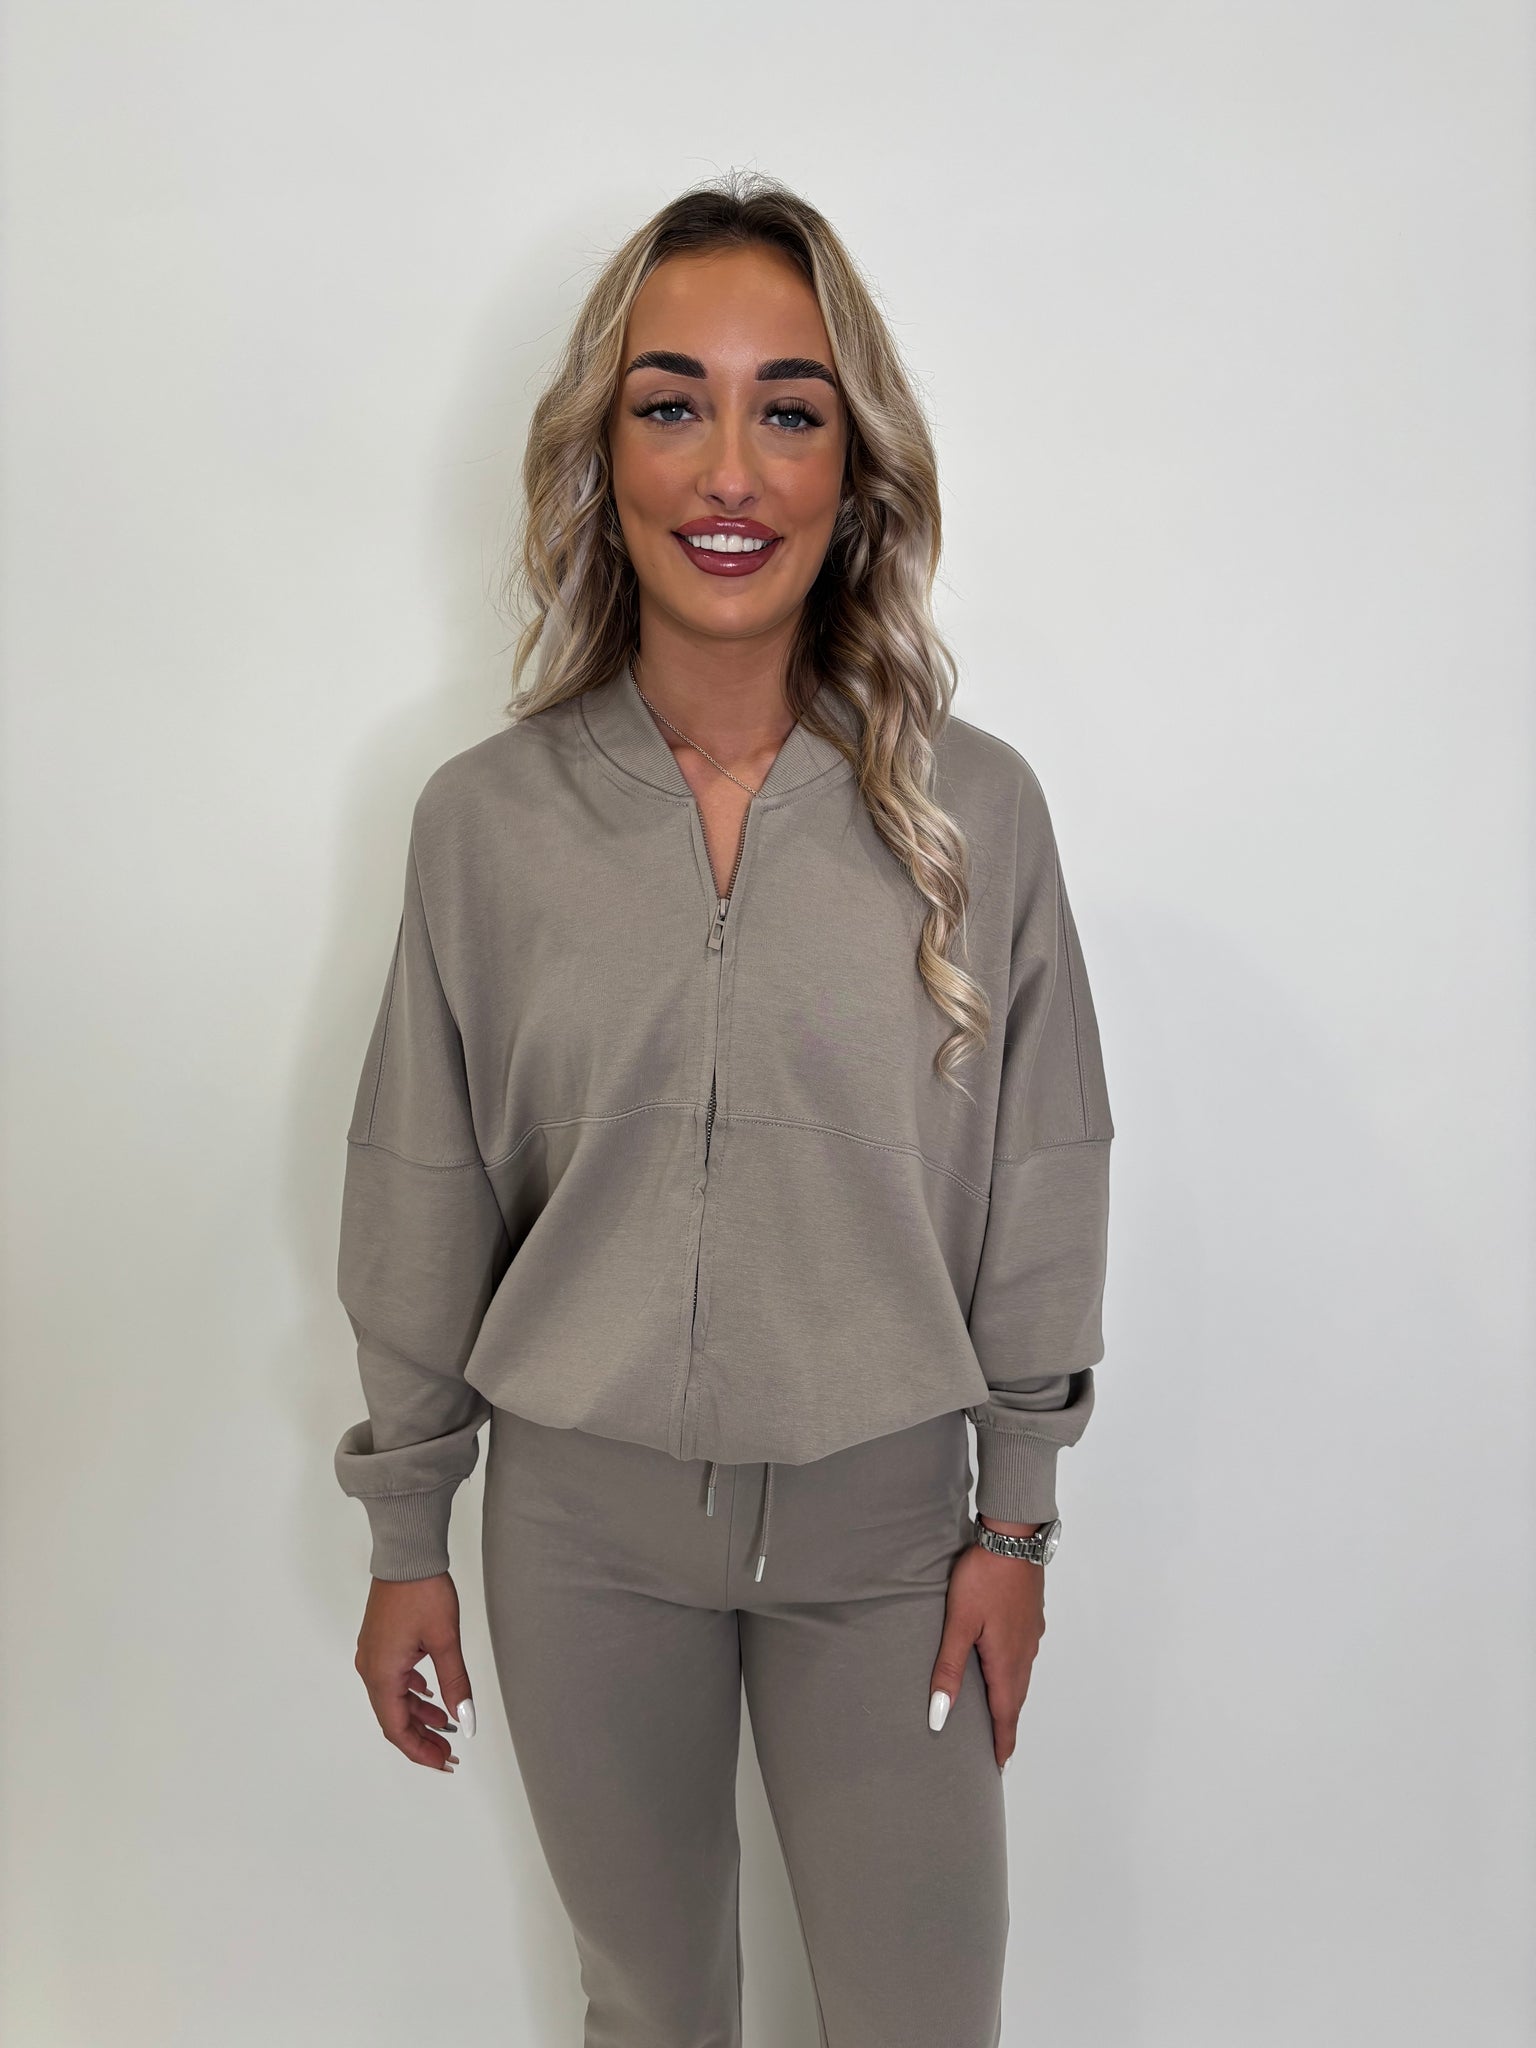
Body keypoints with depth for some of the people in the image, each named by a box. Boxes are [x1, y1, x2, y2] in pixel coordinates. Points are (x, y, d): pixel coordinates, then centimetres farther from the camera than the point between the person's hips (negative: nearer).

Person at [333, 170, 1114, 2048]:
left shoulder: (974, 807, -9)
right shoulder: (484, 816, -7)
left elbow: (1040, 1183, -2)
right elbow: (419, 1198, 0)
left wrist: (1015, 1521, 1)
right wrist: (403, 1540, 5)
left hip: (883, 1517, 0)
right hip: (580, 1515, 1)